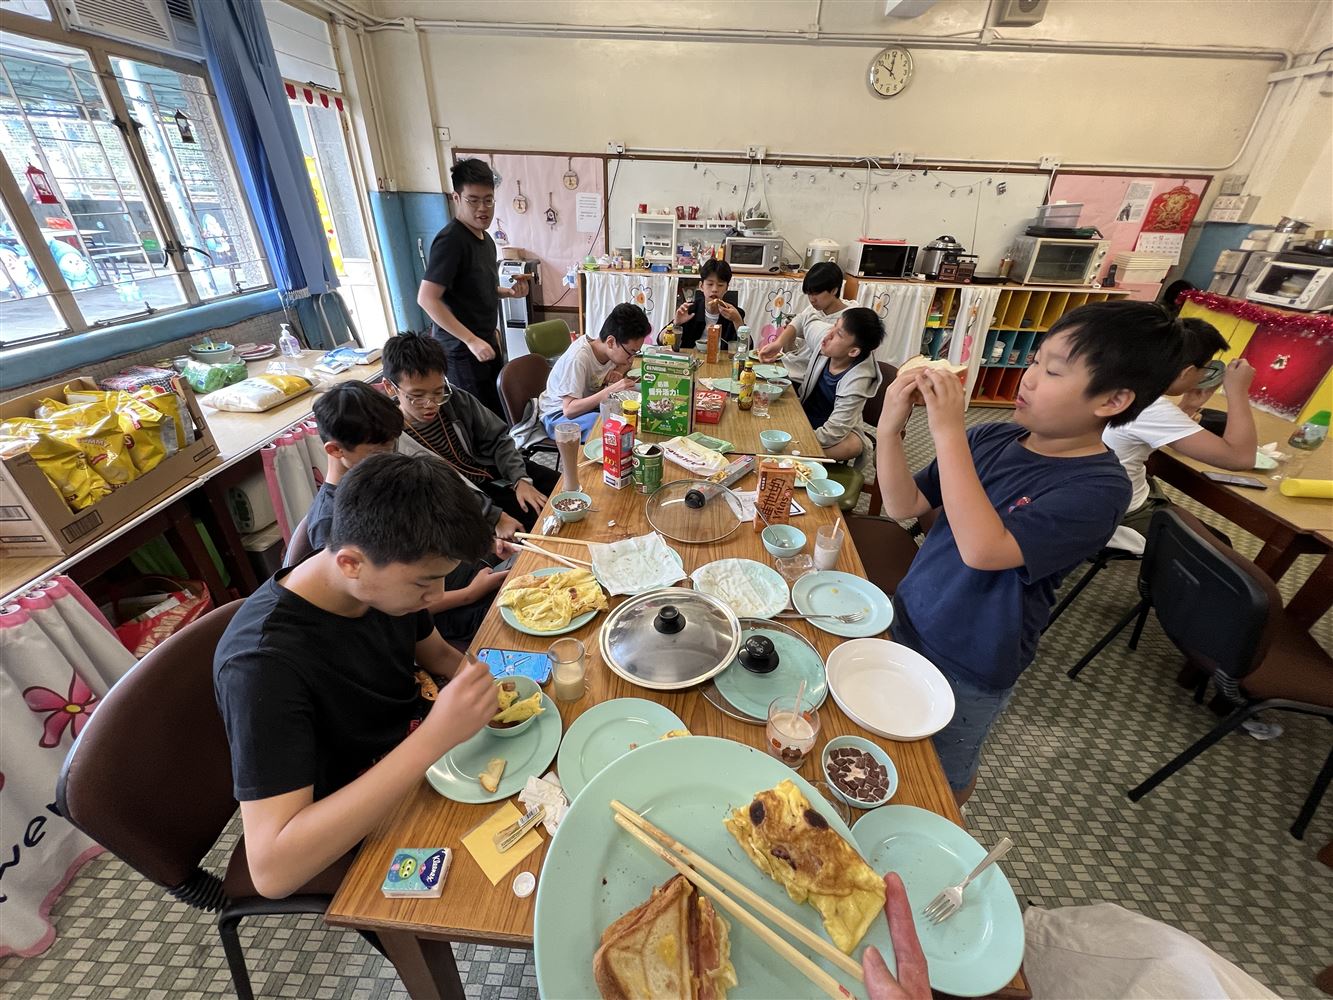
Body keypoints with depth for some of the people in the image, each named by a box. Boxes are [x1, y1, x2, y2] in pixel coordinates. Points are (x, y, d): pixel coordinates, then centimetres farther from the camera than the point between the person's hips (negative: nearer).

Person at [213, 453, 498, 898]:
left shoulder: (389, 578, -14)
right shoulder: (263, 664, -33)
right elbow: (272, 870, -34)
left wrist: (477, 677, -15)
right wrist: (434, 738, -43)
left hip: (420, 754, 6)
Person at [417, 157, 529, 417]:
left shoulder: (485, 239, 11)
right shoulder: (450, 240, -18)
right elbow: (427, 298, -23)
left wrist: (509, 292, 5)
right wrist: (472, 340, -26)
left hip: (486, 341, 9)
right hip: (462, 350, -9)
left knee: (499, 410, 16)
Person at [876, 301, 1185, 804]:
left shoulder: (1099, 488, -23)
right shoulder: (992, 438, -8)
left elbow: (982, 549, -37)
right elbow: (904, 506, -7)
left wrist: (948, 433, -38)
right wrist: (890, 427, -22)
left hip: (968, 670, -4)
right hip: (906, 621, 5)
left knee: (942, 778, 23)